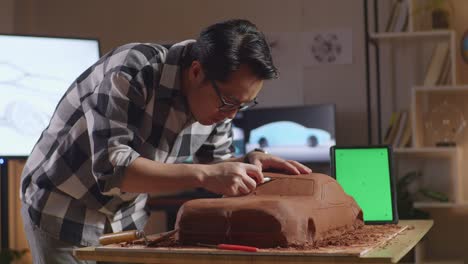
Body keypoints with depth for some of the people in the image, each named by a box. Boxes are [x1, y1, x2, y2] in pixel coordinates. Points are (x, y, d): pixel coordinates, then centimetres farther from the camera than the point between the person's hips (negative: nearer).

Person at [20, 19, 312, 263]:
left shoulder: (219, 94, -8)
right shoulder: (132, 72, -28)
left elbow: (215, 160, 5)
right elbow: (111, 167, -35)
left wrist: (250, 162, -16)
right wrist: (203, 175, -41)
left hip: (126, 217, 6)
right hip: (63, 212, -6)